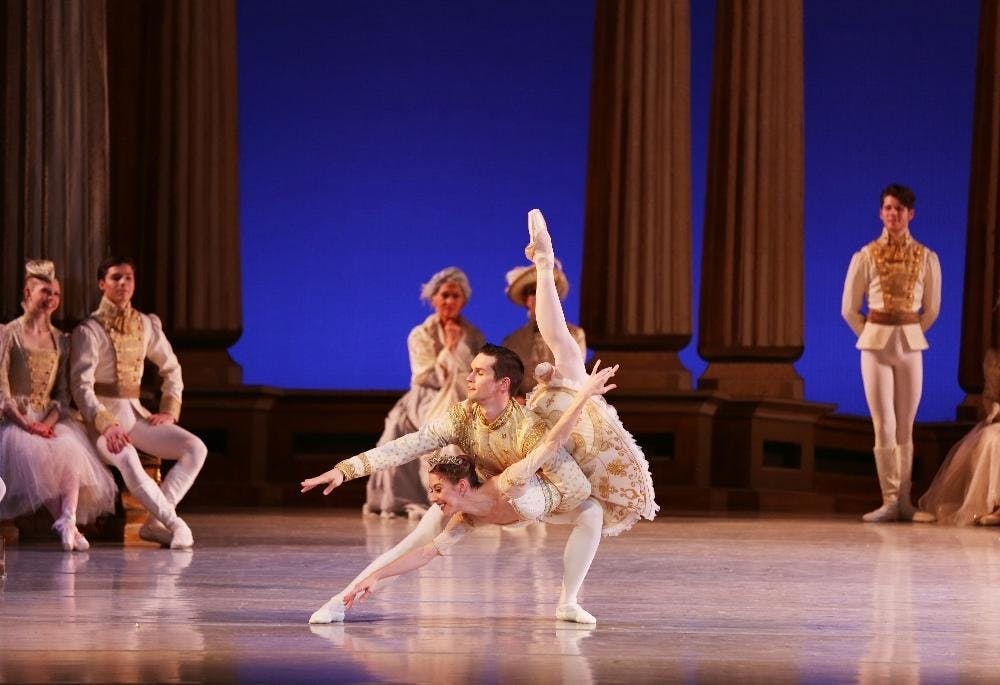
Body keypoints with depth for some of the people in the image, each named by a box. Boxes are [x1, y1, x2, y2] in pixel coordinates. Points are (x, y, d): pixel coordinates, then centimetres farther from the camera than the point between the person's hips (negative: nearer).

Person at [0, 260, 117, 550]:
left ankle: (68, 523, -41)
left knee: (72, 452, -28)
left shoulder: (60, 340, 15)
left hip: (49, 420, 4)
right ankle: (67, 524, -33)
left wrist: (49, 421, -8)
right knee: (41, 454, -33)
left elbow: (62, 393, 12)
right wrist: (25, 423, -16)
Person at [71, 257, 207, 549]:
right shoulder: (89, 330, -6)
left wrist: (169, 411, 6)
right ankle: (174, 523, -29)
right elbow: (81, 385, -13)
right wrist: (106, 424, -26)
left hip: (135, 412, 6)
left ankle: (155, 523, -21)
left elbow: (171, 369, 21)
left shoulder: (147, 325, 10)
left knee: (195, 448, -15)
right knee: (129, 462, -36)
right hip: (102, 414, -6)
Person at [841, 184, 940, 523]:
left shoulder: (926, 258, 3)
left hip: (911, 345, 2)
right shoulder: (866, 256, -1)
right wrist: (873, 335, 8)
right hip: (876, 344, -1)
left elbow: (932, 308, 14)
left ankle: (903, 501, 8)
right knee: (884, 426, -6)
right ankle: (889, 501, -5)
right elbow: (849, 308, 5)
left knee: (905, 428, 5)